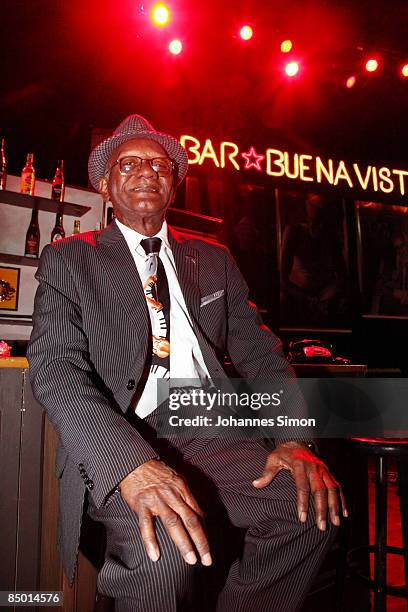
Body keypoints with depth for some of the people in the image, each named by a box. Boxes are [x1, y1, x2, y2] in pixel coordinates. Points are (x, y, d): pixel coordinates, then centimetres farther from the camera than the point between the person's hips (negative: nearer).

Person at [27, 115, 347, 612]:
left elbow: (259, 352, 12)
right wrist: (130, 462, -26)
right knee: (164, 547, -32)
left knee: (316, 503, -19)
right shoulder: (68, 259, 6)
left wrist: (292, 436, -8)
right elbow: (54, 367, -9)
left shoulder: (213, 259, 18)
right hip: (115, 446, -3)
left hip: (206, 435, 4)